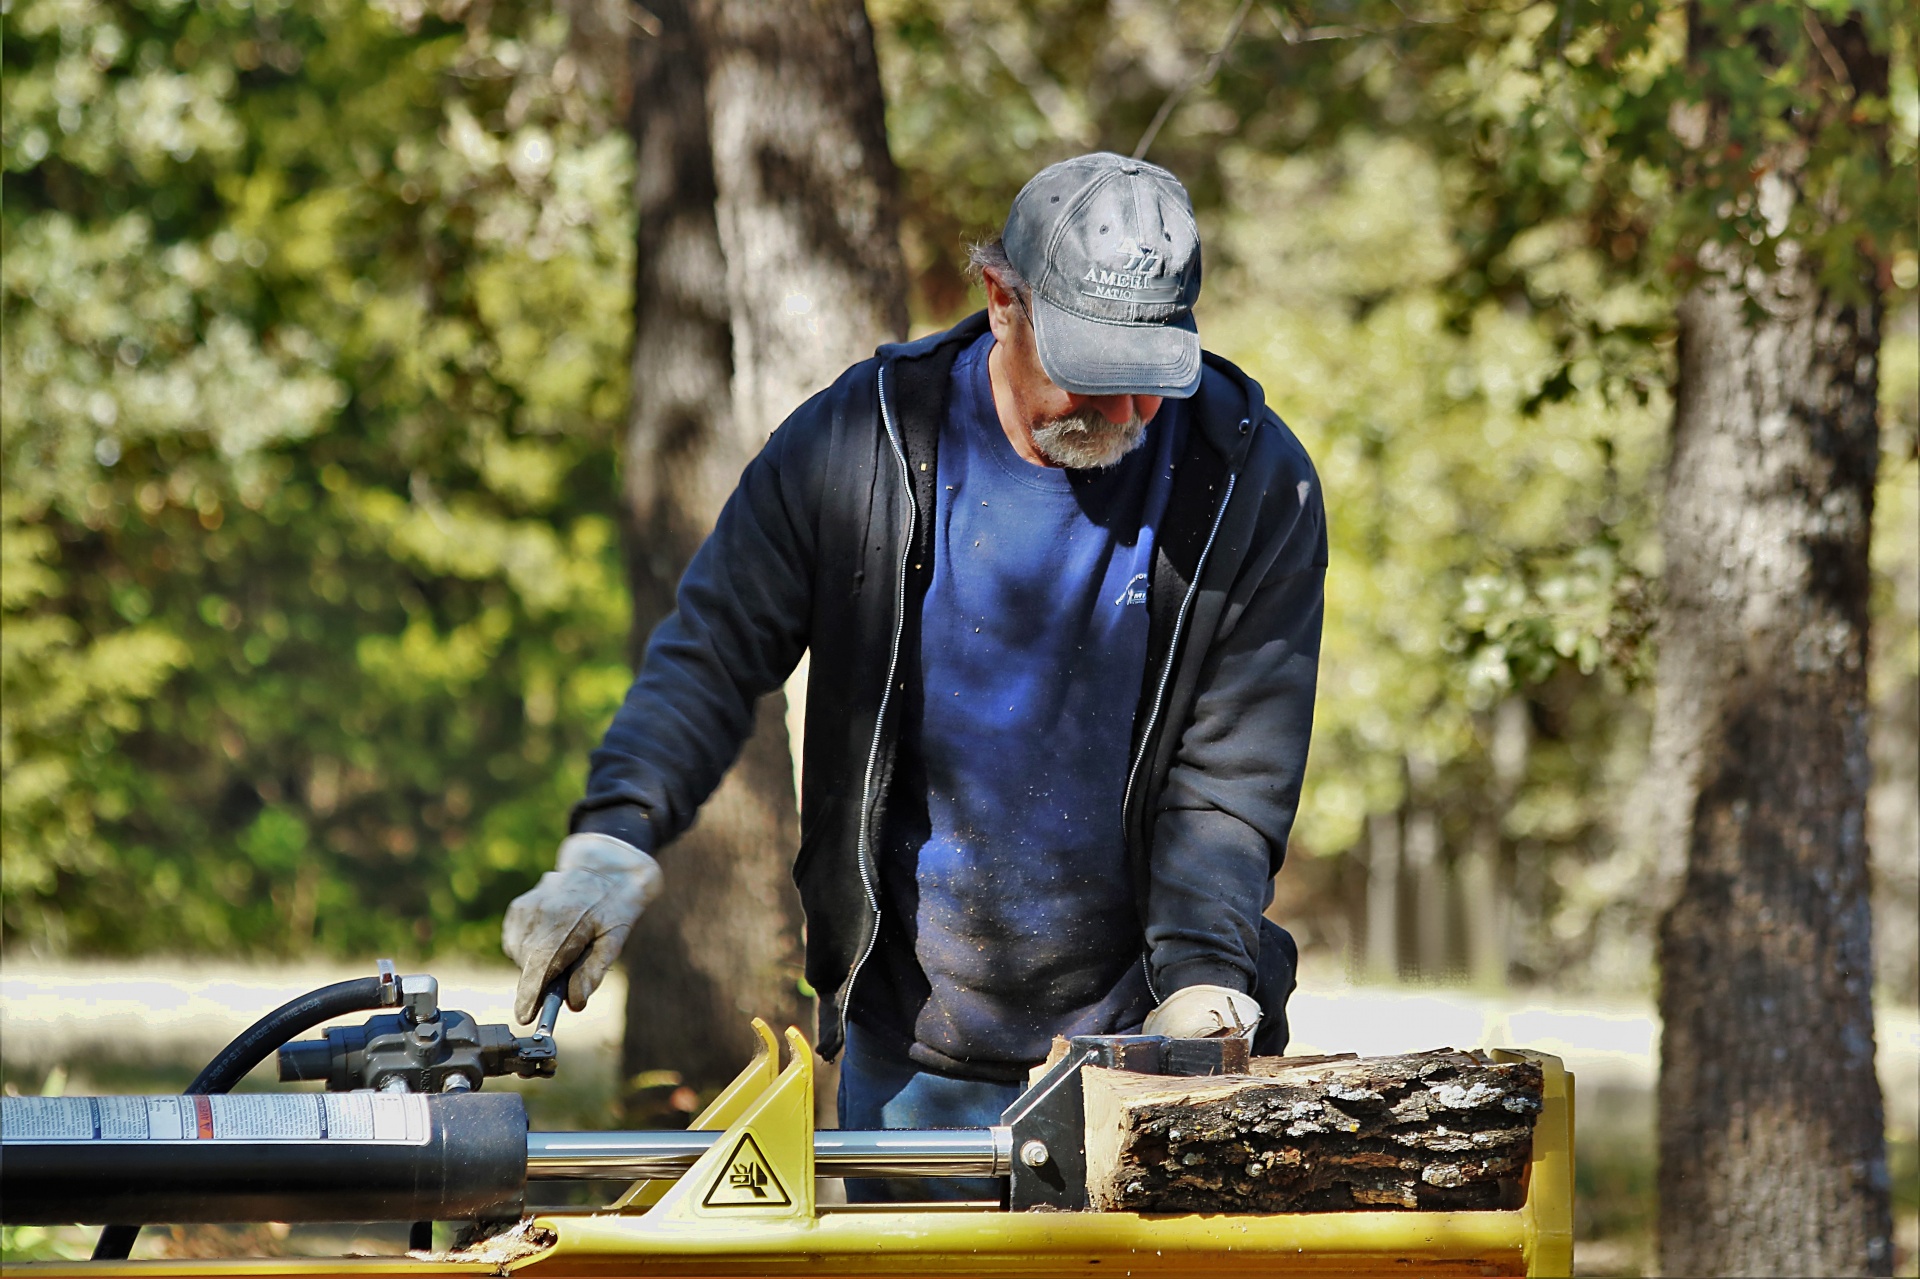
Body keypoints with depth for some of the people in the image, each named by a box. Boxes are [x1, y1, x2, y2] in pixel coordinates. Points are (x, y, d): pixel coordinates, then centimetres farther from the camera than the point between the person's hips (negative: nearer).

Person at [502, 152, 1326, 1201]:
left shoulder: (1256, 484, -8)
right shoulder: (859, 440, -7)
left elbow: (1231, 772, -7)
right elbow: (713, 652, -2)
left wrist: (1203, 984, -20)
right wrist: (614, 839, -17)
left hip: (1143, 1037, -1)